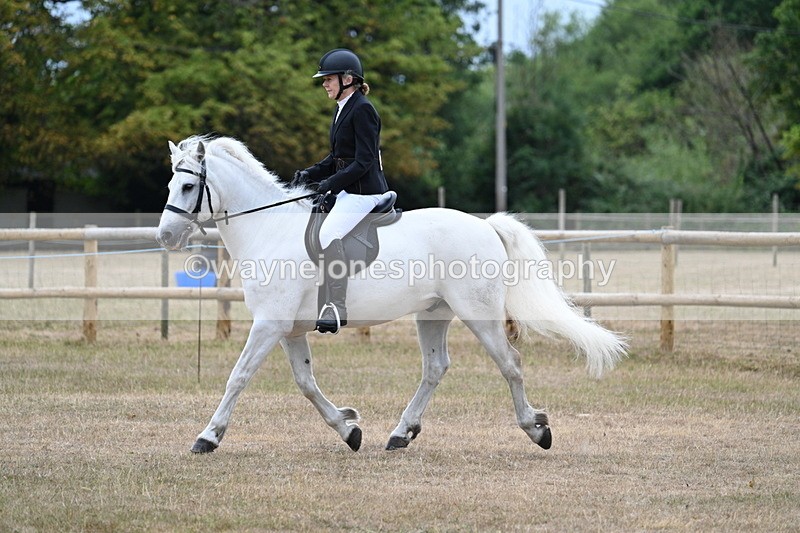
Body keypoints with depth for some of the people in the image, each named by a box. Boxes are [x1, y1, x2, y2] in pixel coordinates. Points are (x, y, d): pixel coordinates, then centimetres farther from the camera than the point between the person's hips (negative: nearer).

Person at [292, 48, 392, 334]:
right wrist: (310, 174, 5)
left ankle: (338, 307, -31)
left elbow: (363, 162, -19)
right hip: (346, 191, 11)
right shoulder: (341, 109, 15)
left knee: (329, 233, -30)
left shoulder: (362, 110, -14)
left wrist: (331, 184, -23)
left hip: (365, 190, -11)